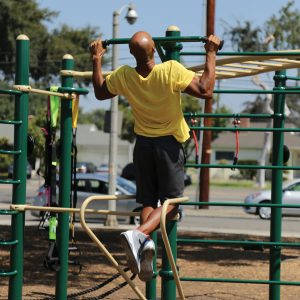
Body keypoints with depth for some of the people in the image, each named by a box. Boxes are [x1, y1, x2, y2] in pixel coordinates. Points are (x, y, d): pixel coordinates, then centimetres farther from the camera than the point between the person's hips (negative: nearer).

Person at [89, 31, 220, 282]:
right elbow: (205, 91, -22)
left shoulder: (123, 76, -8)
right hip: (169, 144, -4)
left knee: (148, 202, 12)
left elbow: (100, 92, 11)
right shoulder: (172, 71, -21)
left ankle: (146, 243, -12)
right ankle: (139, 234, -23)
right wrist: (211, 53, -15)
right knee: (170, 201, 2)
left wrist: (97, 59, 19)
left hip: (143, 144, 4)